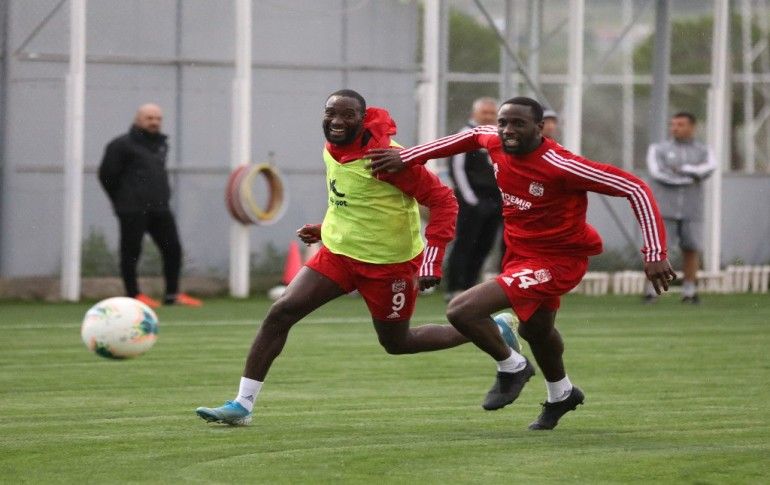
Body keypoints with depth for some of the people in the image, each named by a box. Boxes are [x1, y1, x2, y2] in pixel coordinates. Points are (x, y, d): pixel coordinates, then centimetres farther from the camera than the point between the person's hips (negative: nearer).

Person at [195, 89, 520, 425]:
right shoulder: (331, 151, 2)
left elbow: (442, 200, -21)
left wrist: (431, 263, -26)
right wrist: (326, 230, 15)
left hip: (389, 263, -7)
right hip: (339, 252, 7)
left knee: (396, 343, 10)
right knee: (280, 313, -7)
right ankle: (242, 404, -2)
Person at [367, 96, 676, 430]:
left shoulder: (560, 166, -31)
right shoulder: (495, 143, -11)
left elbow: (635, 189, -28)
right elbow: (473, 136, 15)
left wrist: (654, 254, -31)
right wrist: (407, 158, 14)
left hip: (556, 262, -8)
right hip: (521, 252, 8)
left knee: (461, 311, -20)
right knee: (535, 329, 32)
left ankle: (511, 367, 8)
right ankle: (561, 394, 61)